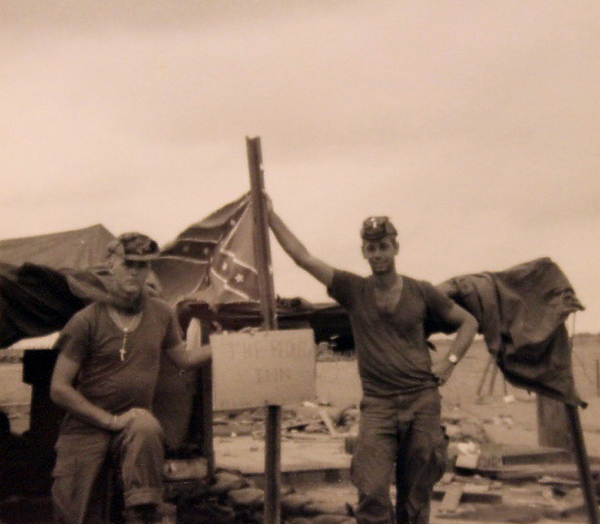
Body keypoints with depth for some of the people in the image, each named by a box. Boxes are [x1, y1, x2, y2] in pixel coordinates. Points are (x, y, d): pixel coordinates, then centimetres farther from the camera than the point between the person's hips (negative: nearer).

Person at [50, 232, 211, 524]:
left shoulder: (160, 314, 4)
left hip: (134, 425, 2)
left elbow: (184, 359, 20)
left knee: (146, 428, -34)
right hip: (85, 431, -2)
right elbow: (59, 389, -10)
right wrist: (111, 420, -14)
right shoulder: (88, 320, -9)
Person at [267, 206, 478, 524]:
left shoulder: (421, 292, 5)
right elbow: (302, 257, 2)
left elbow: (468, 322, 17)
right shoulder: (353, 291, 4)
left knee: (416, 498, 7)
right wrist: (270, 216, 0)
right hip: (377, 405, -1)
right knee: (372, 494, -12)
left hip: (422, 402, 1)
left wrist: (450, 361, 4)